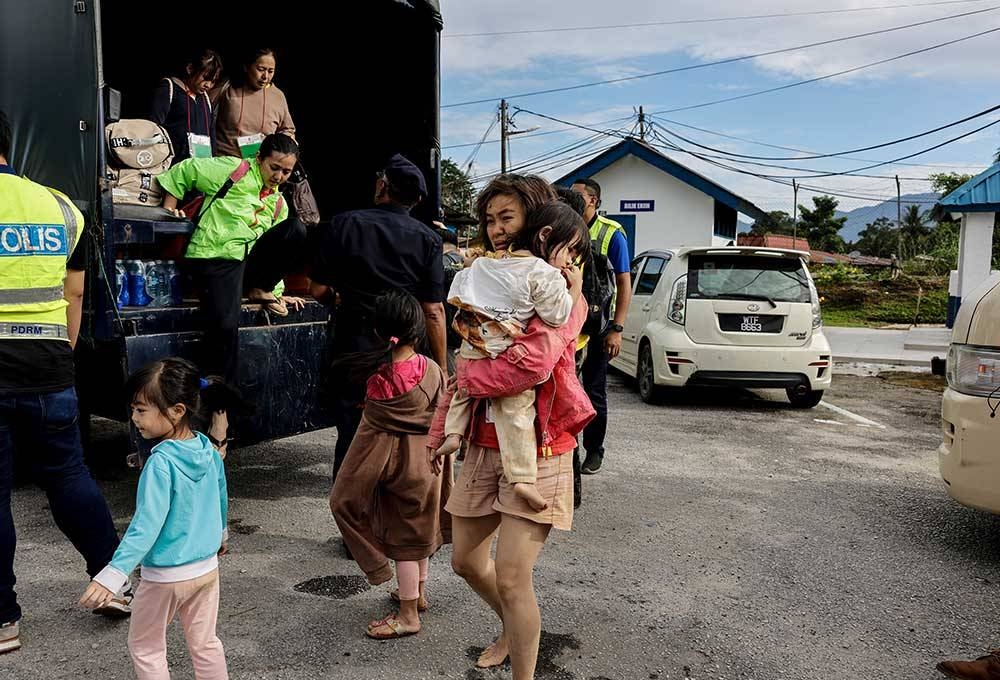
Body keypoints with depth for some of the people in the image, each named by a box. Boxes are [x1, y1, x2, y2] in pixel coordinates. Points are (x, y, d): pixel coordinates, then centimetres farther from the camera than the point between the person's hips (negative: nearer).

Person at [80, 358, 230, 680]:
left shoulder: (161, 463, -24)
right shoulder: (209, 450, -3)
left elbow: (147, 525, -30)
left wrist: (112, 575, -34)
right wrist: (220, 535, 29)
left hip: (165, 576, -6)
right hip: (207, 567, 6)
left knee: (145, 648, 16)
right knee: (205, 644, 19)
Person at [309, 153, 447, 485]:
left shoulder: (343, 224, -5)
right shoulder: (428, 240, -4)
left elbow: (317, 290, -4)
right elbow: (434, 312, -6)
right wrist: (442, 368, 2)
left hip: (353, 345, 0)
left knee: (351, 432, 11)